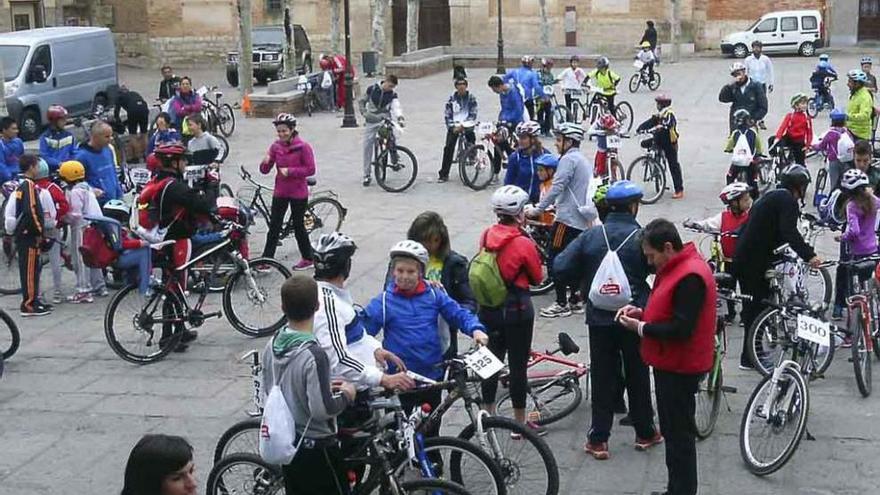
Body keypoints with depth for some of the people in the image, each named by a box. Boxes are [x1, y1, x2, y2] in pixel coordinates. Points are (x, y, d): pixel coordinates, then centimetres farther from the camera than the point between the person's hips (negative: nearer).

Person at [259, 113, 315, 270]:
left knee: (298, 226, 6)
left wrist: (290, 171, -20)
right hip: (280, 192, 4)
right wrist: (265, 162, -21)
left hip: (298, 194, -4)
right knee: (274, 226, 4)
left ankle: (307, 258, 22)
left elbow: (310, 169, -13)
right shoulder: (276, 146, 1)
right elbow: (265, 170, 1)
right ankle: (266, 261, 8)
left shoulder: (303, 147, -11)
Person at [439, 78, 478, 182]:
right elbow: (447, 114, 4)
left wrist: (463, 125, -18)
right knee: (448, 148, -10)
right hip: (454, 126, 0)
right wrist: (452, 127, -11)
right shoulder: (452, 98, 5)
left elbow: (473, 114, -5)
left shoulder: (471, 98, 1)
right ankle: (444, 174, -5)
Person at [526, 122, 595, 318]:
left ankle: (562, 304, -3)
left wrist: (538, 210, -16)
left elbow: (556, 188, -19)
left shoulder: (568, 159, -12)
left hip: (567, 218, -10)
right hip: (581, 220, 10)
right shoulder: (584, 160, 19)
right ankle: (574, 300, 18)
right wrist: (557, 205, 27)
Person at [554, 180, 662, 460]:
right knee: (637, 376, 13)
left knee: (602, 377, 8)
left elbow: (561, 267, -7)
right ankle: (645, 433, 24)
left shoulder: (591, 236, -4)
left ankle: (598, 439, 9)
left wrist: (583, 282, 9)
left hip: (599, 319, 2)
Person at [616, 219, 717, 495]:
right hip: (670, 364, 11)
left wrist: (641, 328, -17)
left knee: (679, 434, -2)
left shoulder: (690, 277, -24)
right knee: (673, 431, 18)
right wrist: (643, 313, 4)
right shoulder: (677, 267, 10)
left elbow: (680, 328, -26)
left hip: (679, 369, -11)